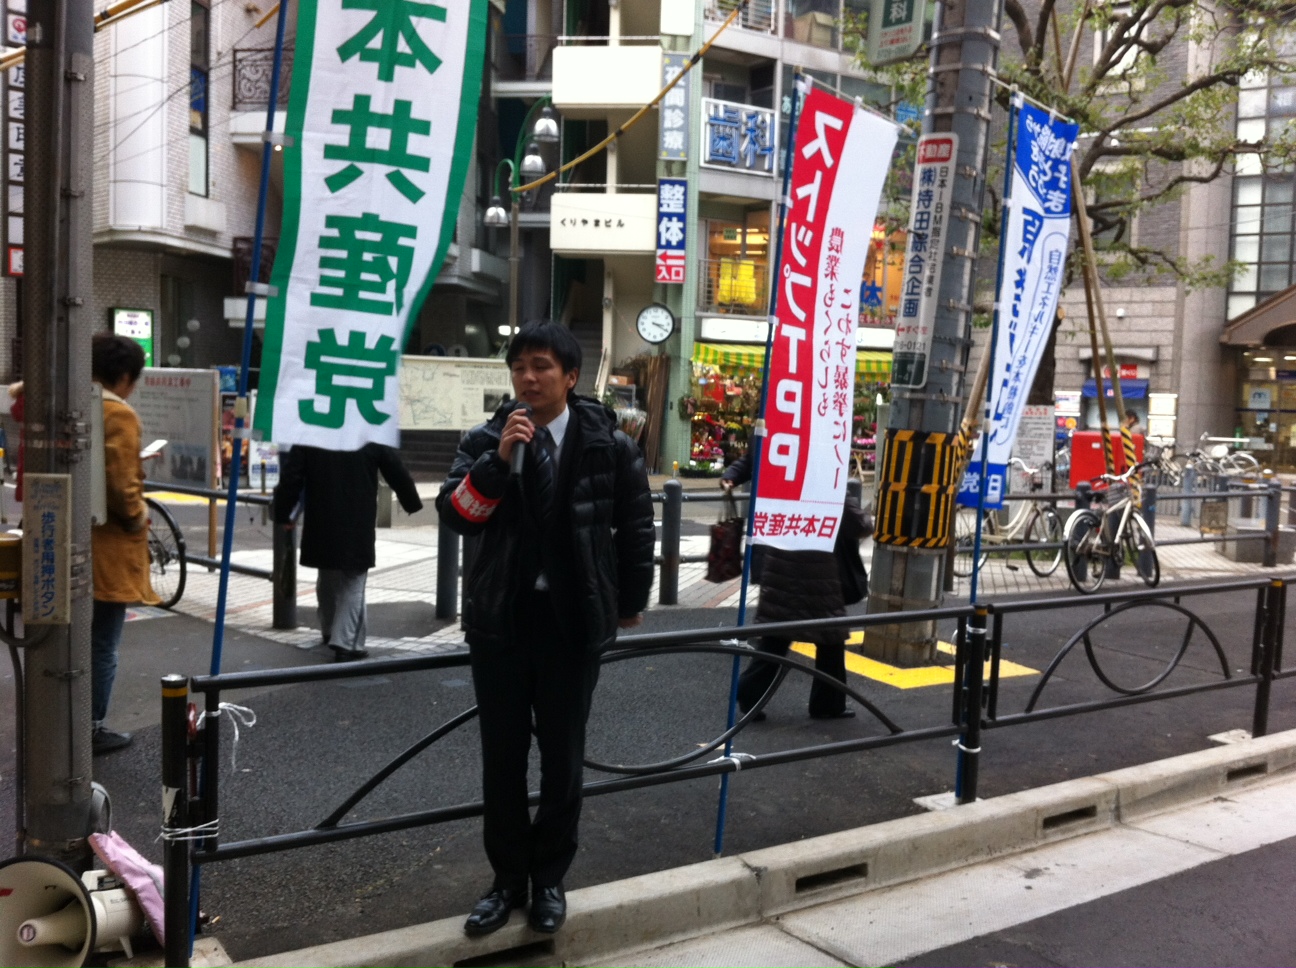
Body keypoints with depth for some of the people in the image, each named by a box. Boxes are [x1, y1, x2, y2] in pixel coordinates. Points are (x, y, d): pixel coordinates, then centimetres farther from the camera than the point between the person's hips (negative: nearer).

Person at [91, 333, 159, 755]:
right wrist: (139, 516, -6)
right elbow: (119, 484, -22)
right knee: (101, 646, 4)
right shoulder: (119, 415, -16)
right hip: (108, 547, -8)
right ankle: (91, 730, 12)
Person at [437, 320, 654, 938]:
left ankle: (550, 879, 29)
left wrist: (631, 602, 12)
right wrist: (499, 459, -22)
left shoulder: (608, 443, -4)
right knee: (502, 756, 10)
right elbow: (453, 516, -11)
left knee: (562, 755, 11)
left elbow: (635, 526, 6)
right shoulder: (487, 439, -1)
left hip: (573, 620, -1)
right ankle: (508, 879, 27)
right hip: (500, 617, 1)